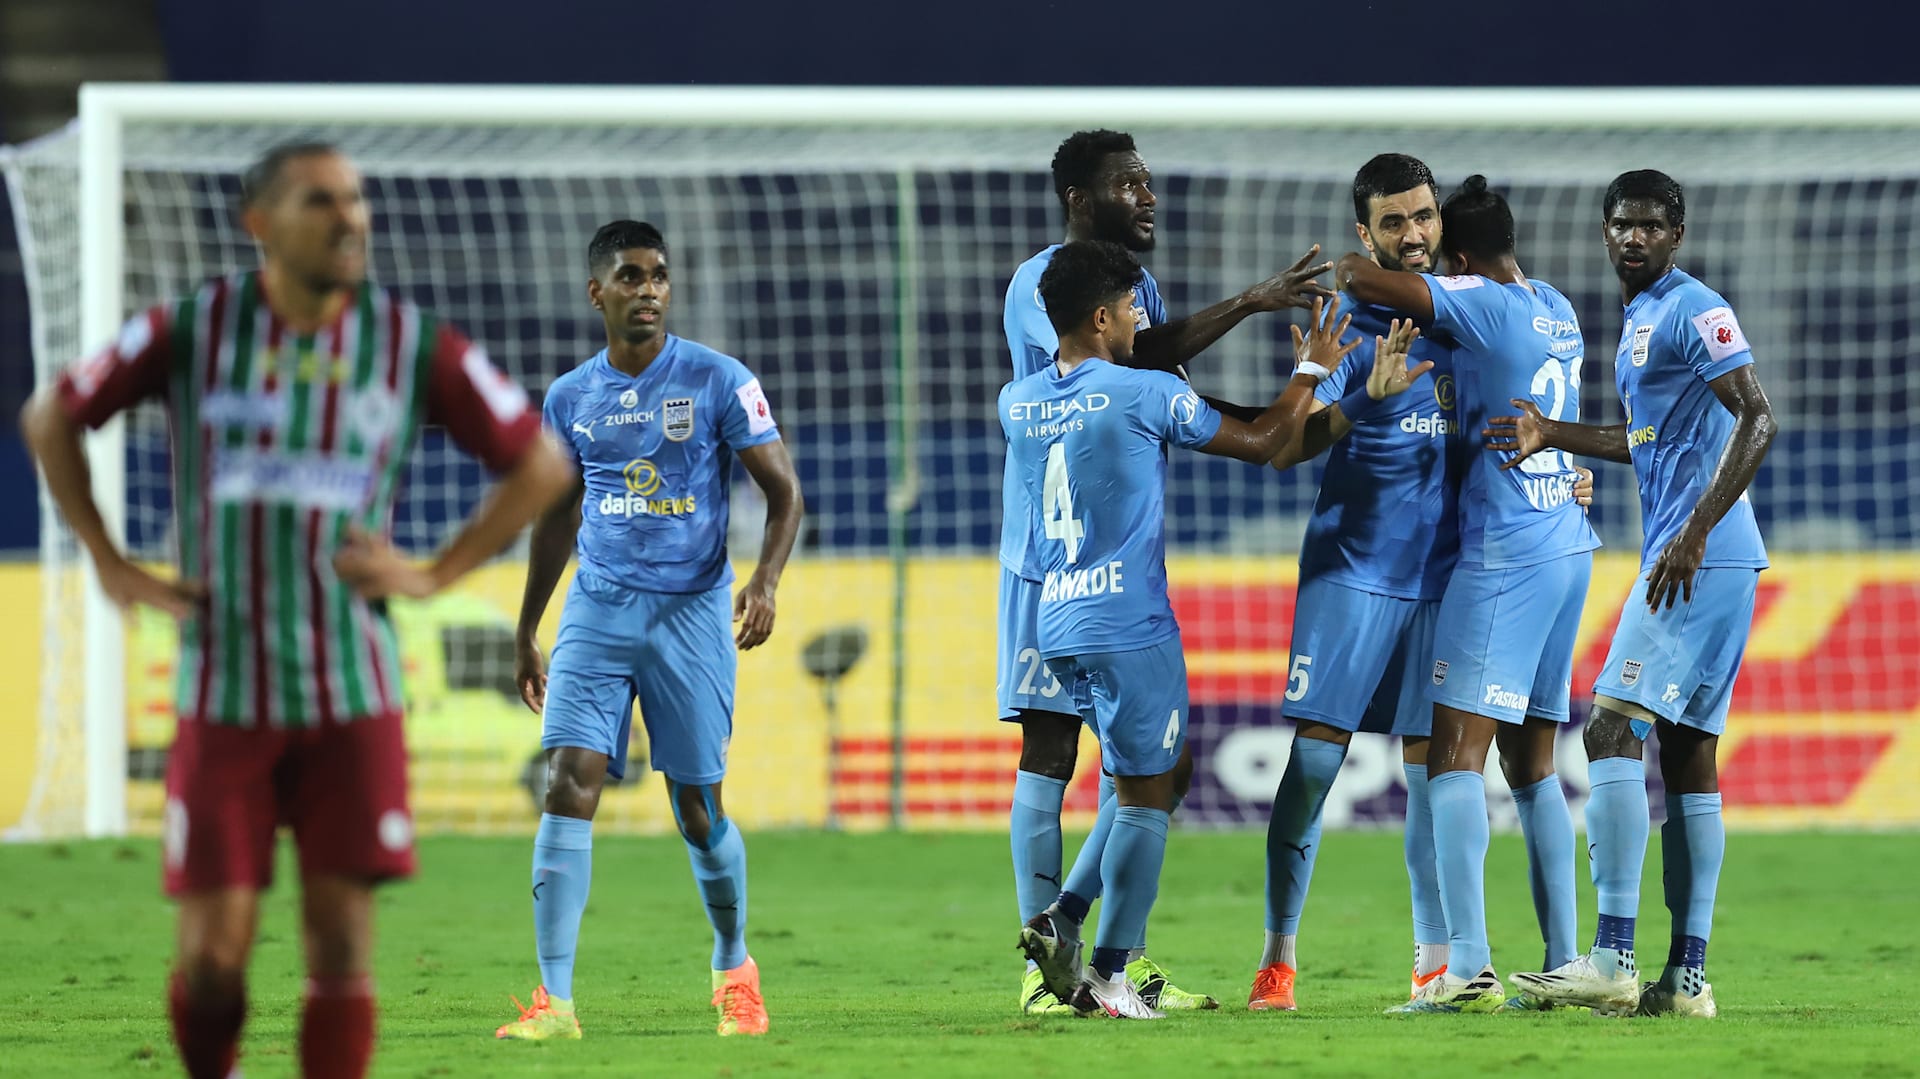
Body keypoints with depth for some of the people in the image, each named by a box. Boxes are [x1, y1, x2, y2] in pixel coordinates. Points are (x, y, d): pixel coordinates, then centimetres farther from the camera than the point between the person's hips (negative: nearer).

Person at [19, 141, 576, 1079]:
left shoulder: (416, 347, -1)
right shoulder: (192, 331, -3)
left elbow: (540, 465, 10)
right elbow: (50, 419, 11)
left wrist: (434, 574, 0)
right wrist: (110, 566, 5)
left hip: (351, 699, 1)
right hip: (225, 694, -1)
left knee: (341, 944, -4)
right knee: (213, 954, -3)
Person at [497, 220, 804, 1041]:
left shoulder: (717, 382, -4)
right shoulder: (570, 398, 7)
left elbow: (784, 492, -2)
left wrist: (767, 580, -20)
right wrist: (525, 634, 23)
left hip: (692, 608, -2)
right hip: (598, 606, 2)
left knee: (698, 808, 3)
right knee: (570, 782, -13)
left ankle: (734, 970, 29)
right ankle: (554, 999, -15)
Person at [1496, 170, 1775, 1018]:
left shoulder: (1694, 312, -10)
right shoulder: (1638, 322, 21)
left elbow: (1757, 419, -19)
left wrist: (1696, 532, -25)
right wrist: (1552, 435, 22)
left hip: (1699, 559, -11)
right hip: (1697, 563, 11)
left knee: (1613, 729, -15)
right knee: (1688, 754, 8)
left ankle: (1613, 960, -21)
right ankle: (1687, 976, 8)